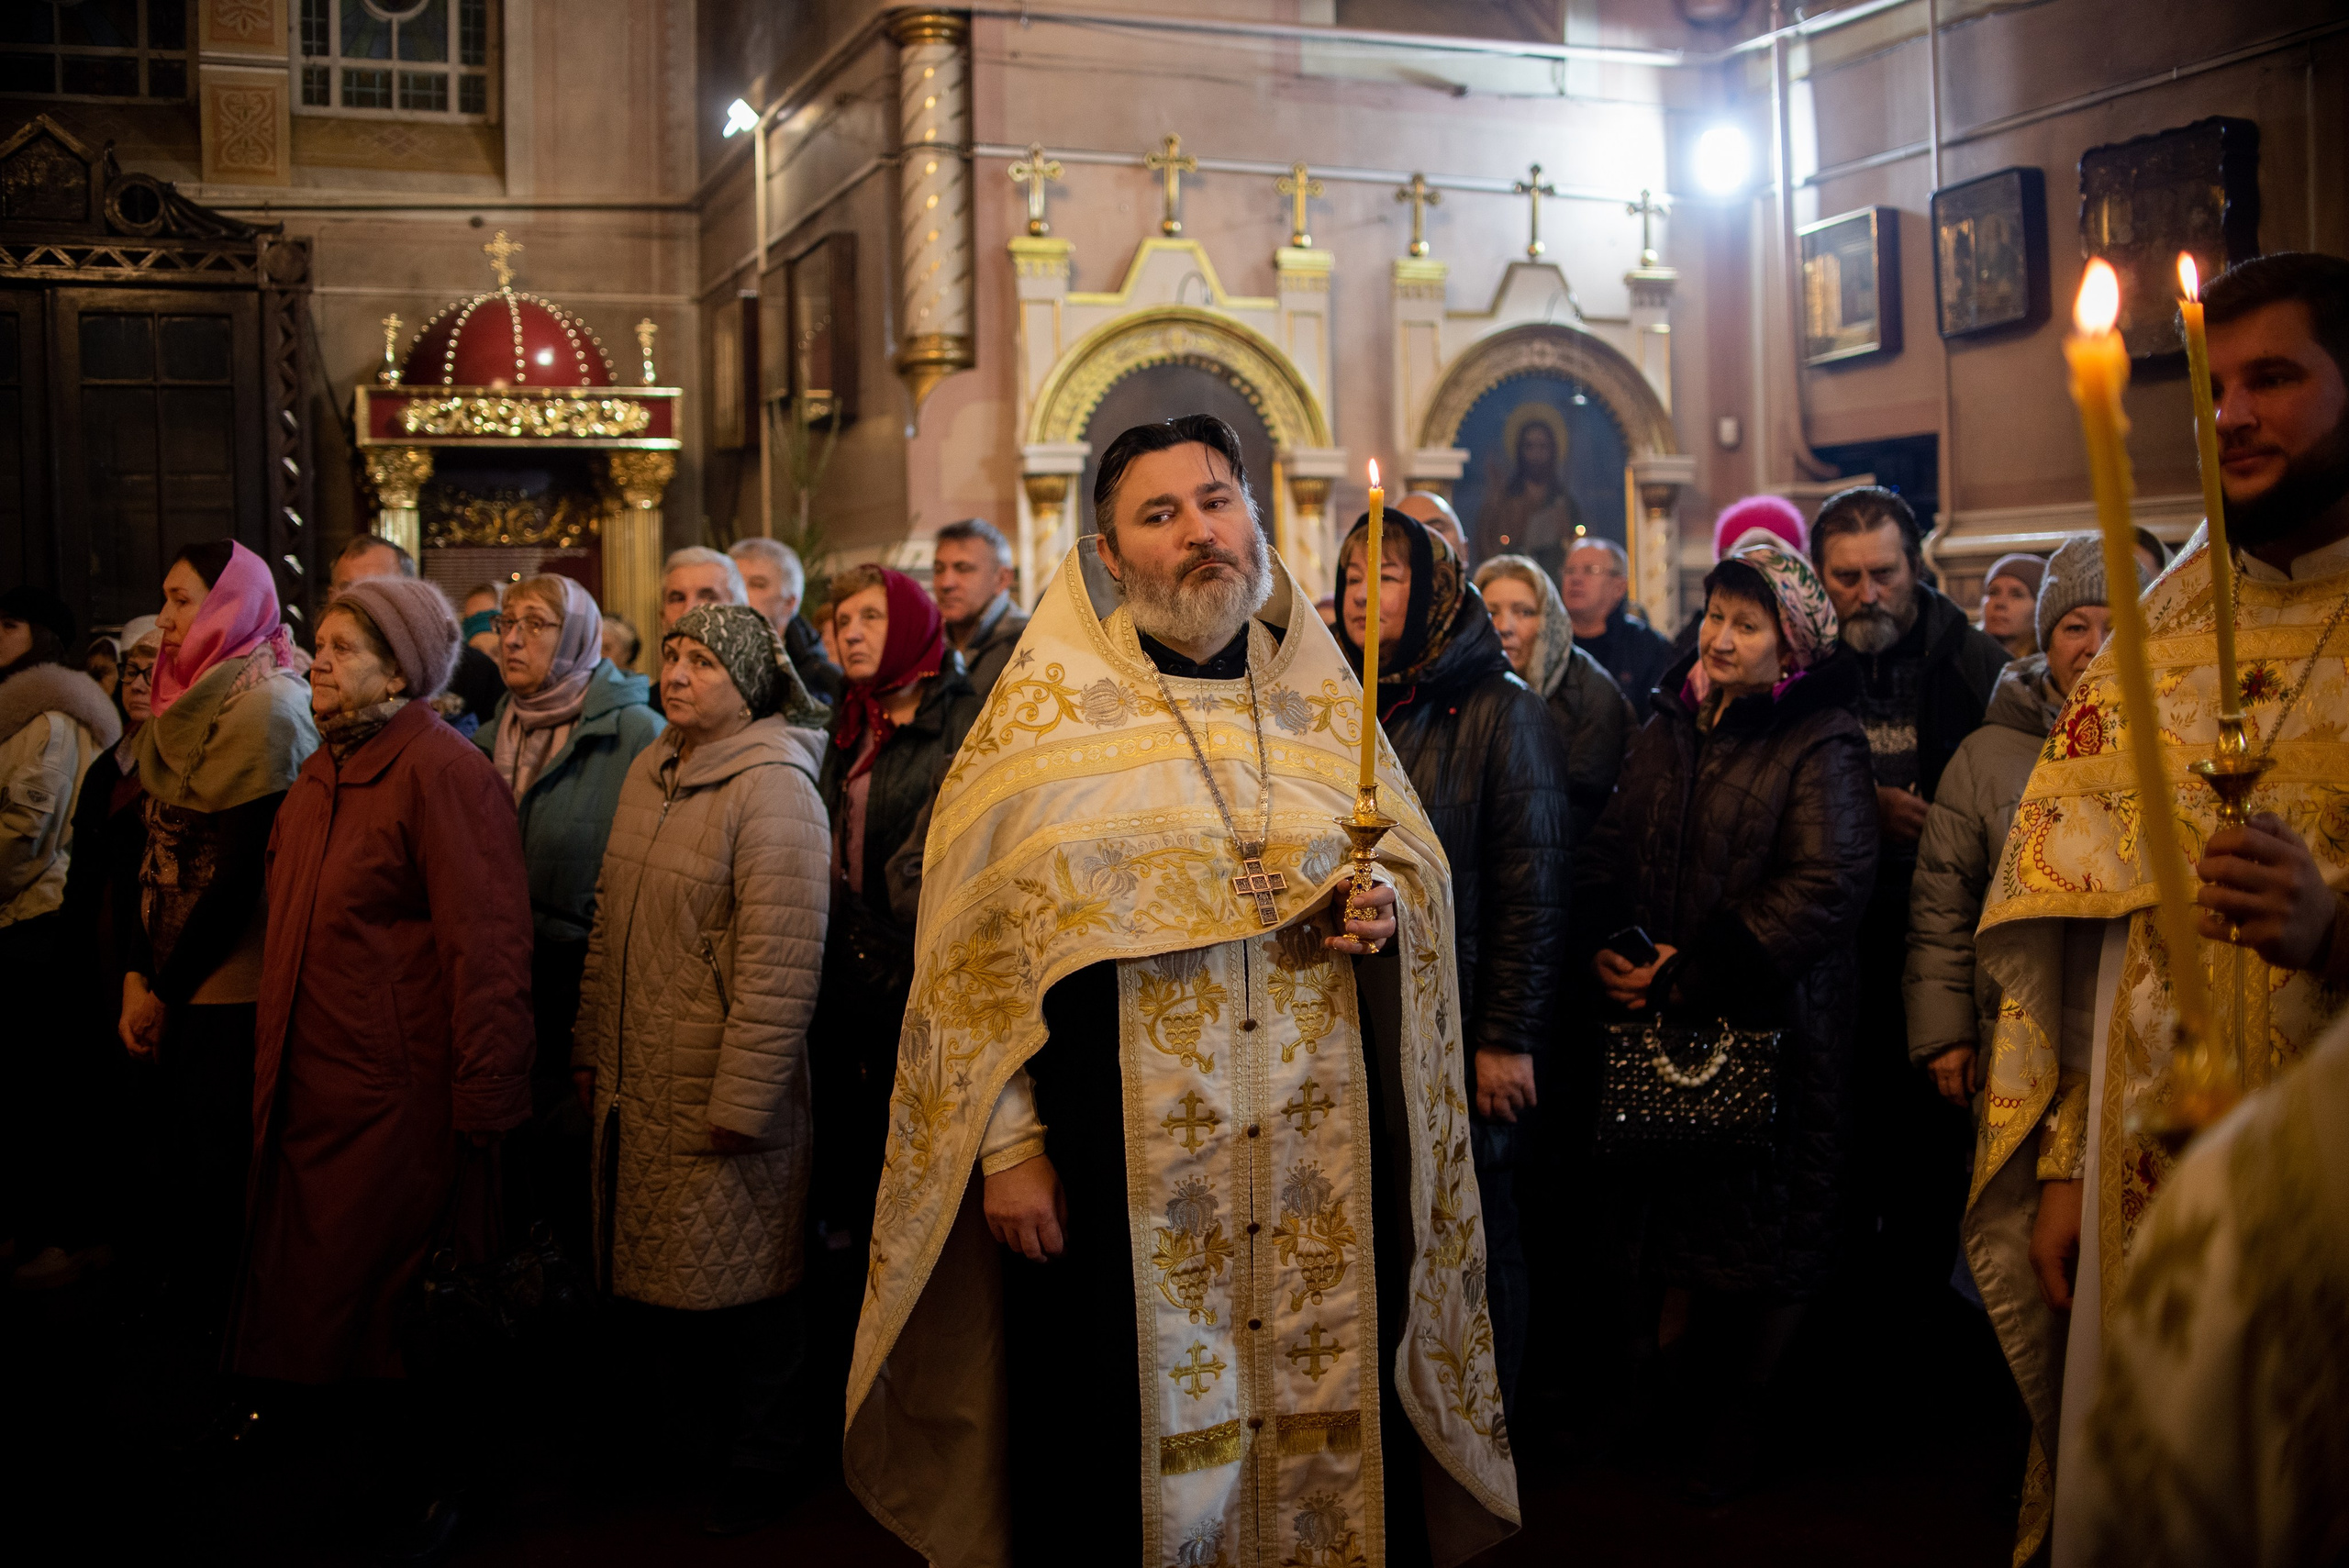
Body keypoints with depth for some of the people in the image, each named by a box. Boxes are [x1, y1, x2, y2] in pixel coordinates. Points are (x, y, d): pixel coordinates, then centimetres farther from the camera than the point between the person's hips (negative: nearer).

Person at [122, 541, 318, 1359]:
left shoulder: (262, 704, -12)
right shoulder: (188, 702, 13)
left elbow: (239, 867, -16)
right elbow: (157, 849, 11)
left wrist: (166, 988, -10)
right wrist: (136, 975, 1)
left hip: (234, 990, -7)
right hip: (181, 986, 7)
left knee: (215, 1177, -1)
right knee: (186, 1162, 12)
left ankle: (222, 1347, 11)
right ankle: (189, 1330, 23)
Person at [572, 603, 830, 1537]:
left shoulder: (772, 787, -16)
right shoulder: (650, 773, 9)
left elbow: (782, 963, -20)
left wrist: (742, 1101, -20)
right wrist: (592, 1050, 16)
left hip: (721, 1100, -7)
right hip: (636, 1091, 7)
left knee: (734, 1285, 7)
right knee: (656, 1284, 14)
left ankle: (766, 1454, 28)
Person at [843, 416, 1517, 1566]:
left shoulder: (1323, 702, 9)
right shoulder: (1046, 717, -1)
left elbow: (1419, 865, 16)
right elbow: (979, 949, -4)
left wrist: (1390, 908, -8)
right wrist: (1009, 1149, -9)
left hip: (1326, 1170, 3)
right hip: (1121, 1180, -3)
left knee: (1331, 1435, 11)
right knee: (1133, 1453, 7)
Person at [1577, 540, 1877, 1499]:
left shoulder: (1822, 744, -8)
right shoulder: (1669, 728, 11)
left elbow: (1825, 888, -19)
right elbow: (1609, 851, 13)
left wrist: (1697, 975, -20)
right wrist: (1605, 944, -7)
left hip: (1770, 1025, -5)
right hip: (1666, 1023, 5)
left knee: (1769, 1221, 5)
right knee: (1678, 1203, 12)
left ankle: (1741, 1410, 22)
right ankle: (1684, 1382, 28)